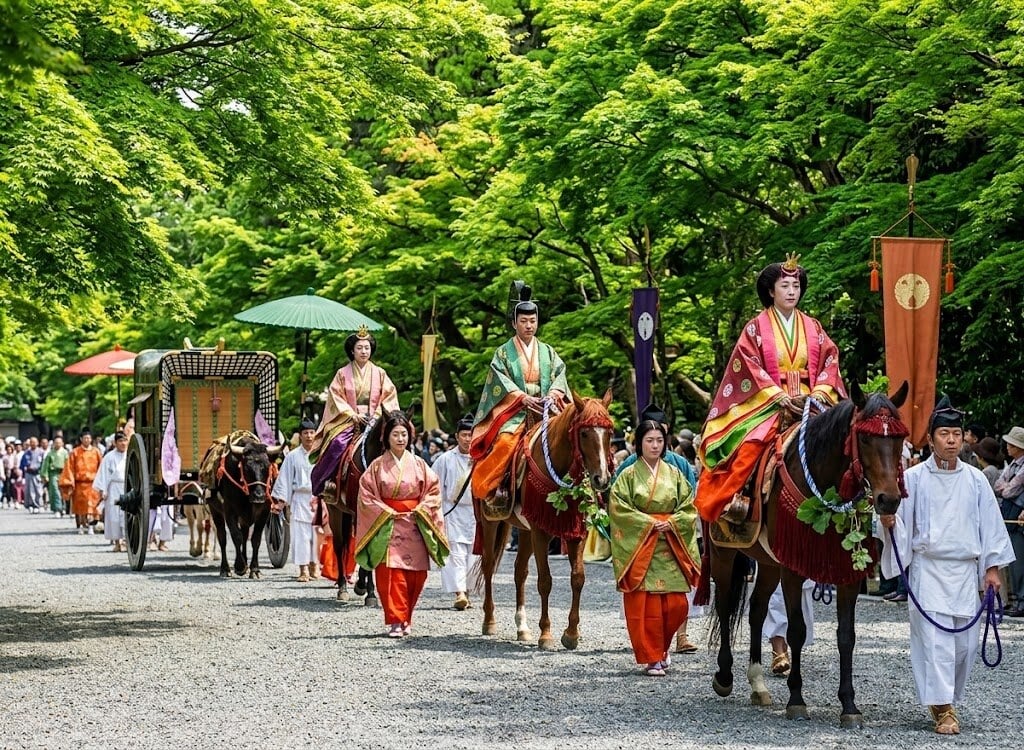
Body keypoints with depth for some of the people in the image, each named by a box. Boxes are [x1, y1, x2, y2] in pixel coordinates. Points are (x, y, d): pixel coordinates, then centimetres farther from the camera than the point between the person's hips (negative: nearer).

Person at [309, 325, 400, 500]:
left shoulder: (379, 373, 11)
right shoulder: (343, 374, 6)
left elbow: (389, 397, 9)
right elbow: (336, 397, 0)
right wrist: (353, 415, -13)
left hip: (374, 420, 2)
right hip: (348, 420, -2)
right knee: (337, 444, -29)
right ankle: (328, 484, -20)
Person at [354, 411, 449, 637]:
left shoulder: (418, 464, 6)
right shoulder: (377, 466, 0)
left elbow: (433, 490, 7)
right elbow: (367, 495, -1)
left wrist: (421, 510, -7)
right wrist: (388, 513, -9)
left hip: (415, 526, 2)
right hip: (387, 525, -2)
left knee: (416, 575, 1)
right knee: (391, 574, -8)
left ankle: (406, 619, 15)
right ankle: (396, 621, -5)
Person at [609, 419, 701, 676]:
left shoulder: (674, 474, 10)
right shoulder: (629, 475, 0)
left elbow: (689, 507, 9)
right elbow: (618, 509, -7)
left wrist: (671, 522, -9)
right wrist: (650, 523, -13)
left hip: (671, 548, 3)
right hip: (639, 547, -3)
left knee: (676, 605, -1)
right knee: (645, 605, -6)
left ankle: (661, 648, 22)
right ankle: (652, 658, 2)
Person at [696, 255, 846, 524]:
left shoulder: (813, 327, 16)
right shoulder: (756, 328, 6)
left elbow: (829, 361, 11)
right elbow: (750, 366, -3)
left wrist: (820, 393, -8)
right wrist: (780, 396, -14)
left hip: (809, 404, 3)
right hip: (768, 403, -3)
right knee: (752, 444, -30)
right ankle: (731, 499, -26)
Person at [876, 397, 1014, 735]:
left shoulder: (975, 480, 7)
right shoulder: (913, 478, -1)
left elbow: (990, 523, 10)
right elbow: (900, 522, 0)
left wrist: (992, 567, 7)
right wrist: (888, 523, -23)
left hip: (965, 570, 3)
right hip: (928, 566, -3)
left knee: (965, 642, 5)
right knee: (935, 638, -10)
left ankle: (947, 698, 24)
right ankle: (943, 710, -8)